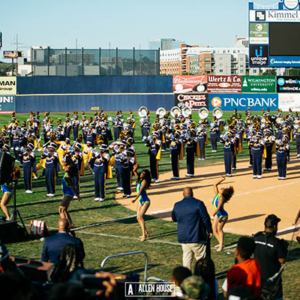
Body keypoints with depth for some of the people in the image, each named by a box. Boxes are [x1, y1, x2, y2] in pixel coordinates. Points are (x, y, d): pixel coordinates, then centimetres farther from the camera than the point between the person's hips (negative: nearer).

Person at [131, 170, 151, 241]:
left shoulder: (144, 181, -13)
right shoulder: (139, 181, 8)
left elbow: (140, 190, -24)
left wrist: (135, 199, -34)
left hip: (145, 201, -8)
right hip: (140, 201, 8)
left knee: (140, 216, -20)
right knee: (138, 217, 5)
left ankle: (144, 234, -21)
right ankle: (146, 233, 15)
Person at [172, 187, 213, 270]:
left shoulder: (177, 205, 3)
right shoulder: (198, 203, -11)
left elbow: (174, 218, 17)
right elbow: (206, 218, -9)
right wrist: (209, 231, 2)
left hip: (183, 237, 4)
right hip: (197, 238, -4)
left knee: (187, 257, 11)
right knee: (201, 258, 5)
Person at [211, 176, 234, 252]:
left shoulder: (221, 197, -21)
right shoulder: (217, 194, 1)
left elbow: (218, 207, -28)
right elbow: (215, 185, 12)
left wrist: (213, 215, -30)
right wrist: (222, 179, 11)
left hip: (223, 215, -8)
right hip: (217, 215, 8)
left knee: (219, 228, -21)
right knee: (214, 229, 0)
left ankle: (221, 245, -25)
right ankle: (221, 243, 8)